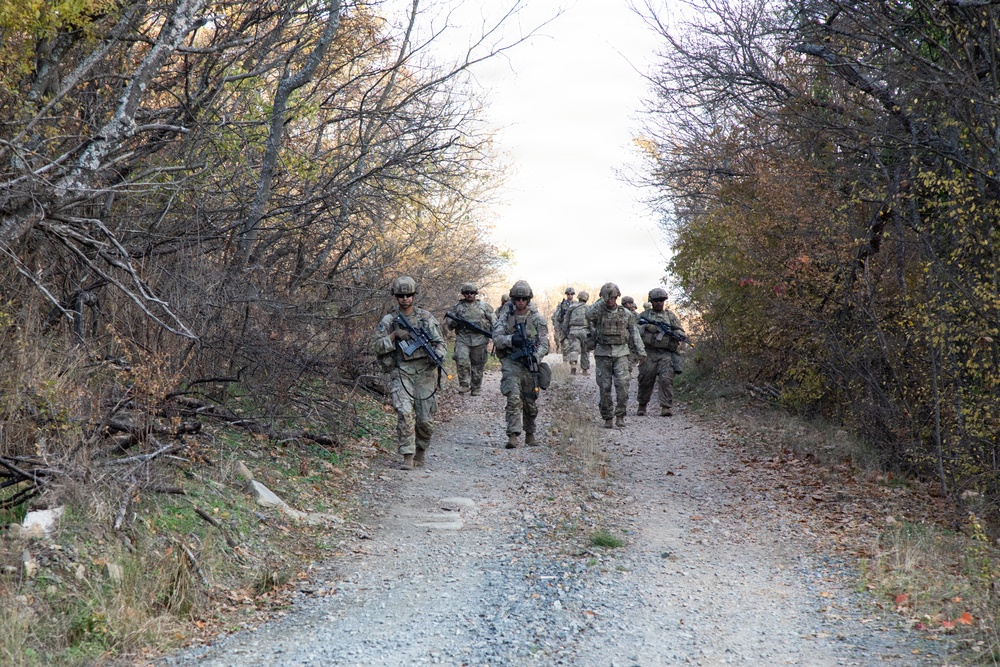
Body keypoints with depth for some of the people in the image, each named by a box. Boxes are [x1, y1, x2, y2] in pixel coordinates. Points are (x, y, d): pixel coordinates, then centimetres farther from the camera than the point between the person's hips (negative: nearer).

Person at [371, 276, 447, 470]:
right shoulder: (388, 320, 4)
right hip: (401, 374, -2)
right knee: (404, 413, -20)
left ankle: (420, 453, 27)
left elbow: (440, 342, 7)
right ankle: (408, 456, -14)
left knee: (426, 420, 3)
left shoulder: (426, 317, 7)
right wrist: (394, 335, -13)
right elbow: (375, 347, 0)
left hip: (425, 373, 2)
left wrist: (437, 355, -14)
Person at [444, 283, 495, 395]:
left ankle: (476, 388, 15)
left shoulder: (484, 306, 10)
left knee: (478, 365, 4)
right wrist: (454, 321, -12)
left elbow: (493, 321, 13)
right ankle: (464, 384, -10)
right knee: (462, 361, -21)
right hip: (462, 339, -1)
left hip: (479, 340, 1)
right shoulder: (457, 307, 9)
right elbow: (448, 323, 10)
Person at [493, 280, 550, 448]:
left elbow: (544, 344, -1)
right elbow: (496, 338, -7)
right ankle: (513, 435, -20)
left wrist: (536, 356, -20)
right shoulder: (505, 315, 0)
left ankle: (530, 433, 28)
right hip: (511, 362, -2)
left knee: (530, 402, 10)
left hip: (530, 363, 2)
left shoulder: (537, 318, 0)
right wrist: (511, 339, -26)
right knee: (513, 397, -18)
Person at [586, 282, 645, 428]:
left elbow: (634, 333, 13)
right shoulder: (599, 312, 2)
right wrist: (603, 300, -18)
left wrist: (640, 350, 7)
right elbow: (589, 315, -22)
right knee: (604, 387, 1)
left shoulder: (626, 313, 8)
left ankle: (620, 415, -4)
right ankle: (607, 417, 10)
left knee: (622, 384, -13)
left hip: (621, 353, 0)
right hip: (603, 354, 0)